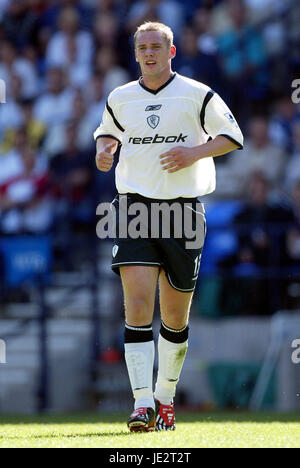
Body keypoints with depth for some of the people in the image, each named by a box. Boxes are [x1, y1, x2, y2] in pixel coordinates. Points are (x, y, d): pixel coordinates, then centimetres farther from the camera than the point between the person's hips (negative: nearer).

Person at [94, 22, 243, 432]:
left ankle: (165, 397, 26)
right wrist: (104, 148, 4)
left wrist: (194, 152, -13)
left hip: (183, 209, -1)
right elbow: (107, 132, 27)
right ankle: (142, 403, -18)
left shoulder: (197, 95, -1)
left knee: (175, 314, 6)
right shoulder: (120, 98, 8)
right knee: (137, 300, -16)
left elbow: (232, 136, 4)